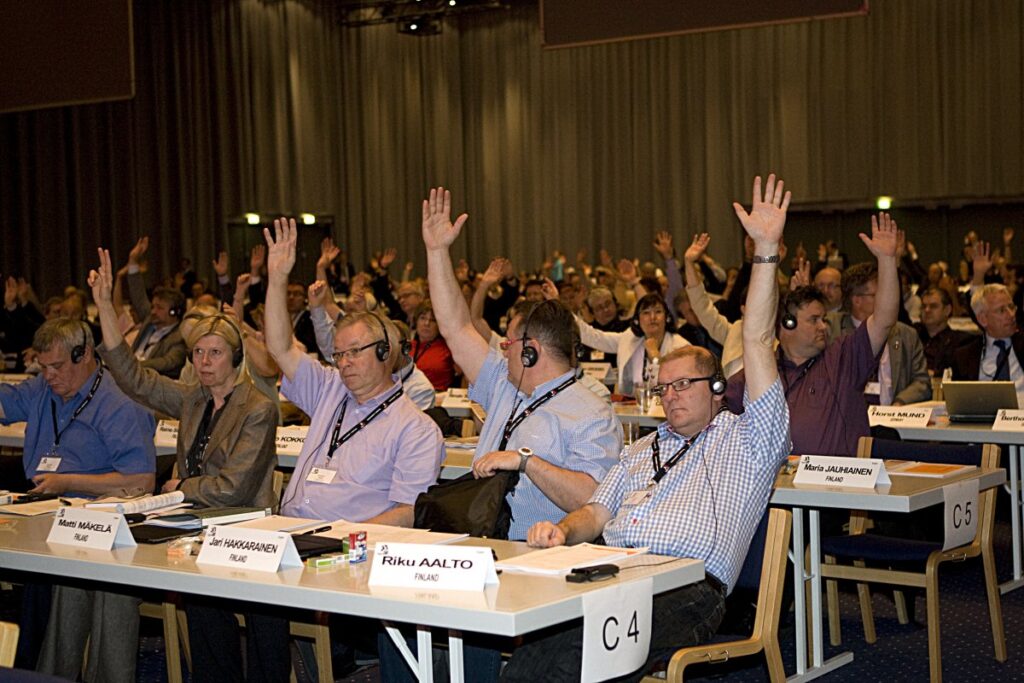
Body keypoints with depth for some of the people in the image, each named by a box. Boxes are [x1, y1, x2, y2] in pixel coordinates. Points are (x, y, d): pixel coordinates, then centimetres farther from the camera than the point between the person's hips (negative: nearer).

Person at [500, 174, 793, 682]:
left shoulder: (747, 441, 16)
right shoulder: (644, 449, 36)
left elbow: (756, 341, 7)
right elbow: (597, 512, 27)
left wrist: (766, 249, 1)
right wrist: (562, 531, 2)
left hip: (685, 588, -5)